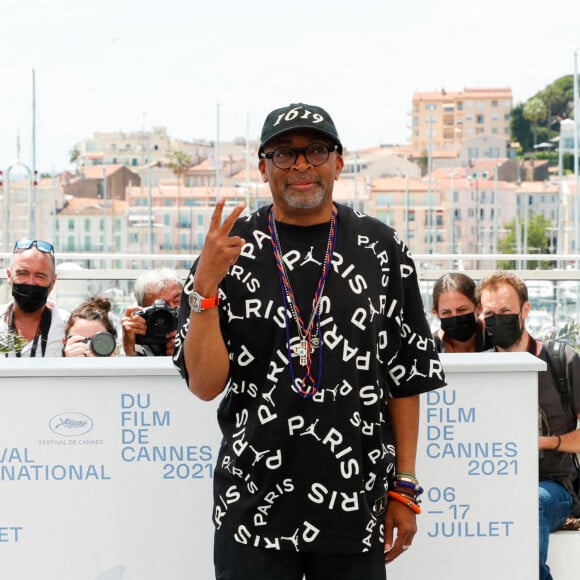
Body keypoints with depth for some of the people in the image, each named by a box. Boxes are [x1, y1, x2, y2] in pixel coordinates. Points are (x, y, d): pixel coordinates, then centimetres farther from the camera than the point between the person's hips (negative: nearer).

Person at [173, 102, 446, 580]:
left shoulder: (380, 249, 3)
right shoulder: (232, 248, 1)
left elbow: (407, 377, 5)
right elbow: (205, 384, -5)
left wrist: (404, 489, 2)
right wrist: (205, 285, -17)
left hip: (356, 508, 1)